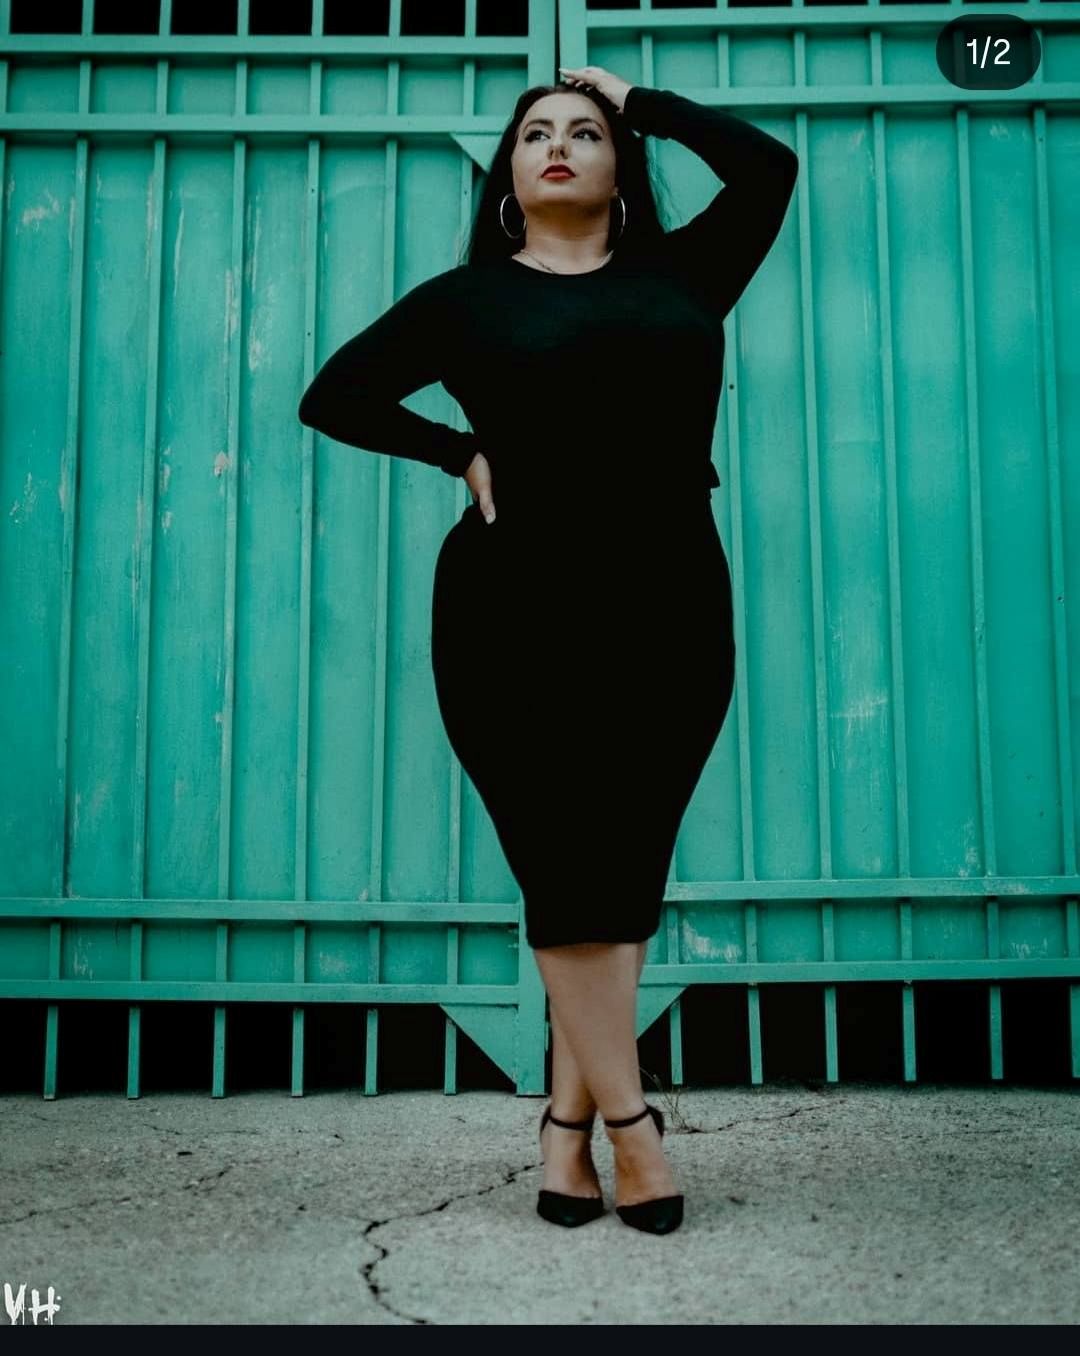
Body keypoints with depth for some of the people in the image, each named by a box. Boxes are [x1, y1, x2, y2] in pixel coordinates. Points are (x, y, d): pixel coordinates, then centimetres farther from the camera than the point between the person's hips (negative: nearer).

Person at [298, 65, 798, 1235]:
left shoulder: (677, 277, 16)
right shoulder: (466, 298, 11)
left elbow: (769, 166, 10)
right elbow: (331, 395, 12)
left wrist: (642, 102, 18)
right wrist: (462, 454, 0)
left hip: (670, 611, 2)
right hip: (518, 613, -2)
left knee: (623, 875, 3)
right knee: (567, 872, -3)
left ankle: (569, 1119, 14)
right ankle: (628, 1123, 9)